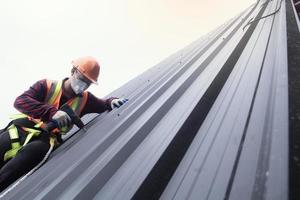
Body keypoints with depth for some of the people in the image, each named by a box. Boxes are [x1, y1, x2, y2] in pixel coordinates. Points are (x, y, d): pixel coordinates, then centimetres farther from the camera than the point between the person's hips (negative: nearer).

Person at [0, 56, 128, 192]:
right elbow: (20, 101, -10)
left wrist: (112, 101, -2)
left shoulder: (85, 99, 11)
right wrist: (52, 112, -26)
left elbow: (104, 105, 23)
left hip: (46, 139, 0)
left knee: (35, 151, -34)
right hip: (20, 129, 1)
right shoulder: (47, 86, 3)